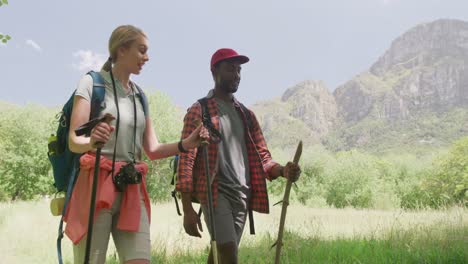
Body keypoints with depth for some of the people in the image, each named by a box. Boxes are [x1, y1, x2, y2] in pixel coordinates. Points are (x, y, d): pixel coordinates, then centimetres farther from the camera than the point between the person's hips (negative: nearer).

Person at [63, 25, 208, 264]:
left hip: (132, 190, 5)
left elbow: (152, 150, 11)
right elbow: (74, 141, -9)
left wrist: (185, 145, -8)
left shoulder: (140, 95, 15)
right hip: (95, 185, -5)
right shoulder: (92, 82, 0)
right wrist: (91, 142, -32)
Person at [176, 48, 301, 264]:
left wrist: (283, 171, -8)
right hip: (215, 193, -6)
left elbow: (262, 157, 15)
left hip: (242, 196, 6)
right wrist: (187, 209, -14)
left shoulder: (246, 115, 17)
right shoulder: (198, 111, -1)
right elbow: (186, 159, -7)